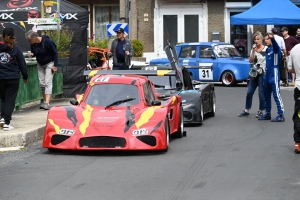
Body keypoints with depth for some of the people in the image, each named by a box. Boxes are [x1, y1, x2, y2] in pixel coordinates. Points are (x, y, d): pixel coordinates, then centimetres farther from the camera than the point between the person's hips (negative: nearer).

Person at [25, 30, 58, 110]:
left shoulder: (47, 42, -23)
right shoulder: (32, 44, -7)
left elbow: (55, 53, -15)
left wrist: (55, 66, -16)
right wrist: (32, 54, -13)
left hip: (49, 63, -6)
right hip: (40, 64, 6)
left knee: (48, 82, -15)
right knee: (41, 83, 3)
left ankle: (47, 103, -23)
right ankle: (45, 101, 14)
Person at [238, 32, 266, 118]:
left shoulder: (266, 49, -5)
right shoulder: (254, 49, 11)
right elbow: (250, 60, 1)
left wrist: (265, 71, -11)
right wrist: (253, 51, -10)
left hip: (263, 73, -6)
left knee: (261, 93, -4)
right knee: (249, 92, 6)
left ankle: (261, 111, 8)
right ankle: (246, 110, 14)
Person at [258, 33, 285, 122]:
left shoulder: (275, 48, -9)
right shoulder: (267, 50, 15)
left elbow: (276, 45, -34)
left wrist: (272, 38, -55)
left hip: (274, 75, -9)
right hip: (267, 76, 9)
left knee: (277, 95, -9)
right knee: (266, 96, 15)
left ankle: (281, 115, -8)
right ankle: (267, 113, 25)